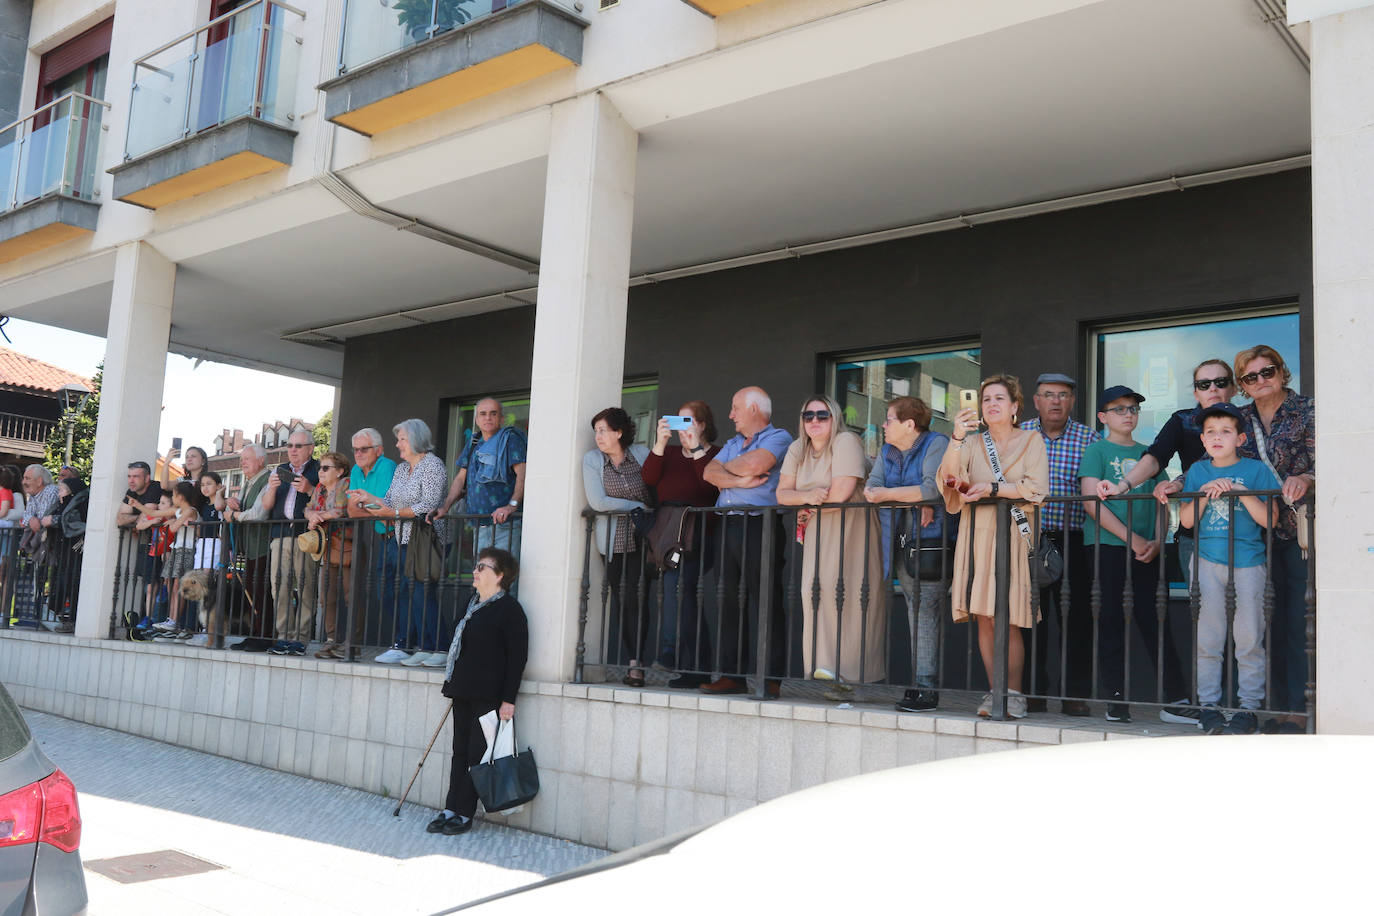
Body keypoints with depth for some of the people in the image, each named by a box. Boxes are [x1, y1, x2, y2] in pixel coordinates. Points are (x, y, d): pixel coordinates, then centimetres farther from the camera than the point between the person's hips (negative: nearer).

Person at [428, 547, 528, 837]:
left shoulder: (509, 609, -10)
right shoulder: (473, 605, 16)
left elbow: (517, 656, -13)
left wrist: (509, 699, -17)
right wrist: (453, 683, 19)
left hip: (488, 695, -8)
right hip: (464, 692, 8)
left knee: (476, 754, -2)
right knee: (460, 752, 10)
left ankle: (463, 813, 4)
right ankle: (451, 810, 14)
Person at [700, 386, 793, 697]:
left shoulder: (778, 438, 3)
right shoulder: (732, 444, 25)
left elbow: (754, 464, -15)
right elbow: (709, 472, 10)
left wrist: (726, 467, 4)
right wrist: (739, 480, -8)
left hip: (759, 524, -7)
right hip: (725, 527, 7)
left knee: (765, 600, -8)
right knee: (725, 599, 4)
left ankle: (771, 679, -7)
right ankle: (731, 674, 10)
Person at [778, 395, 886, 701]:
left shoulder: (846, 442, -10)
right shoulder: (797, 449, 11)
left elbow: (841, 492, -19)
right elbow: (782, 493, 4)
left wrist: (811, 506, -3)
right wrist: (806, 496, -17)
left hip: (851, 529, -6)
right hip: (818, 532, 6)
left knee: (843, 592, -12)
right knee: (816, 592, -3)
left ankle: (848, 677, -8)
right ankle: (825, 667, 1)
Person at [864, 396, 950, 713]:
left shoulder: (937, 444, -6)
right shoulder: (887, 451, 17)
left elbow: (933, 488, -19)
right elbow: (870, 487, 5)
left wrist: (887, 494, -11)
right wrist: (915, 499, -10)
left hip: (930, 542, -7)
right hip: (900, 543, 7)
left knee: (924, 611, -12)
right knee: (915, 612, 7)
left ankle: (926, 687, -11)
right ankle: (921, 683, 9)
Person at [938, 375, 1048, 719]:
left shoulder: (1031, 440, 9)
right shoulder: (972, 443, 14)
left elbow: (1037, 489, -4)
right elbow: (947, 478, -3)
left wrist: (992, 488, -9)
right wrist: (956, 439, -16)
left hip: (1012, 536, -3)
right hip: (976, 536, 3)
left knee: (1007, 620, -10)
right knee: (983, 618, 0)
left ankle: (1013, 693, -1)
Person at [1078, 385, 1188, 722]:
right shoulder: (1097, 451, 4)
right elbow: (1092, 502, -6)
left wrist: (1157, 542, -4)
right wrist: (1132, 539, -11)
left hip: (1146, 551, 3)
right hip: (1106, 546, -3)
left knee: (1155, 620, 2)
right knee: (1110, 622, -1)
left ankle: (1178, 697, 5)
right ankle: (1116, 701, 4)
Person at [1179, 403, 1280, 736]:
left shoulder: (1256, 470, 3)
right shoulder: (1198, 471, 11)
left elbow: (1269, 519, -4)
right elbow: (1187, 520, 7)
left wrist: (1240, 491, -14)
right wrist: (1205, 494, -7)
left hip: (1248, 561, -2)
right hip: (1208, 561, 2)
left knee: (1249, 638, -1)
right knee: (1207, 639, 3)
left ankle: (1249, 707, 7)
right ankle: (1208, 705, 10)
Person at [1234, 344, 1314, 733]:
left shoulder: (1307, 411, 0)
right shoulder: (1240, 419, 12)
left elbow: (1322, 464, -9)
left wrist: (1305, 479, -31)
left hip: (1301, 528, -4)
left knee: (1299, 618, -6)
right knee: (1273, 618, 5)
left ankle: (1298, 709, -1)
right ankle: (1279, 705, 12)